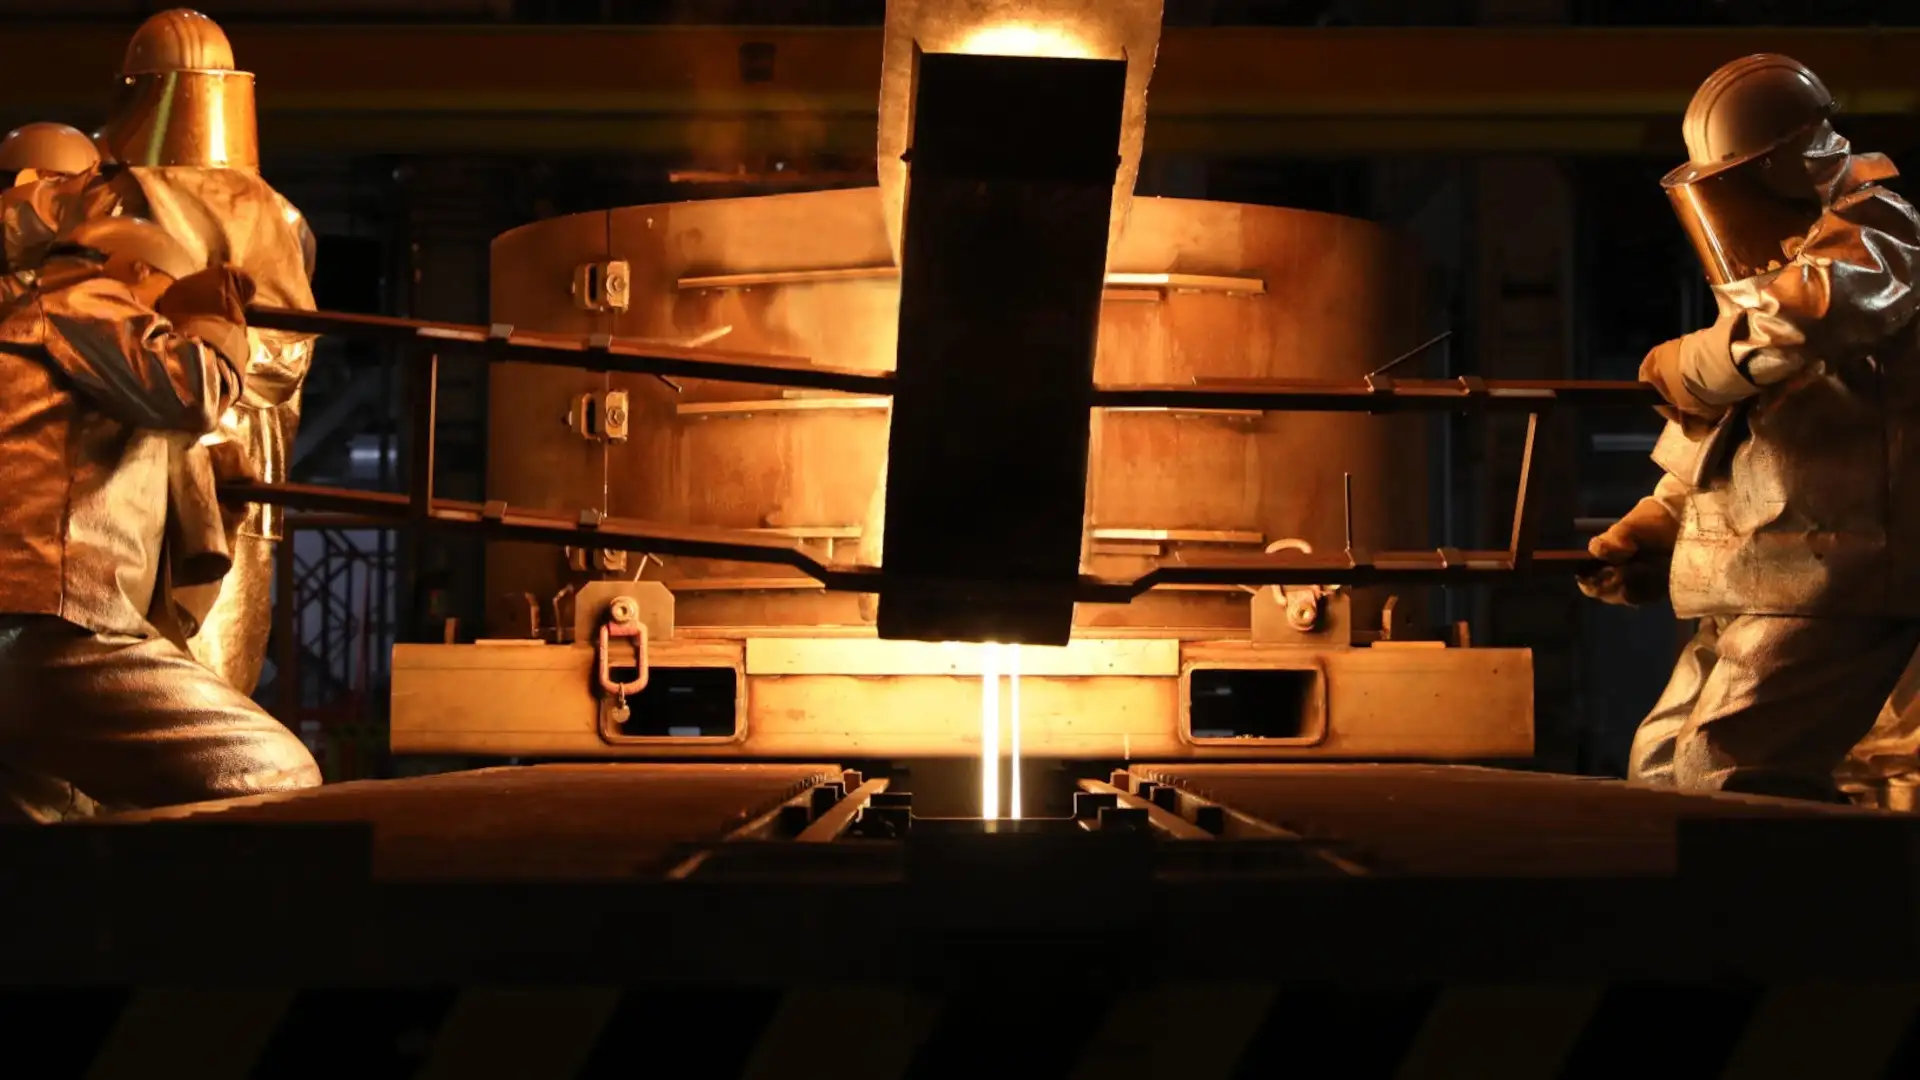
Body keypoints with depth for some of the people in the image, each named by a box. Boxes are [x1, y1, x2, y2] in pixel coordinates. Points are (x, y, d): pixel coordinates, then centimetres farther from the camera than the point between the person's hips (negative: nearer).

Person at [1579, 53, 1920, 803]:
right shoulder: (1768, 274, 21)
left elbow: (1804, 315, -34)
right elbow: (1720, 446, 26)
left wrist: (1684, 366, -17)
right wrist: (1646, 530, 10)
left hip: (1828, 583, -10)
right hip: (1757, 592, 10)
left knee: (1722, 784, -19)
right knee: (1660, 768, 13)